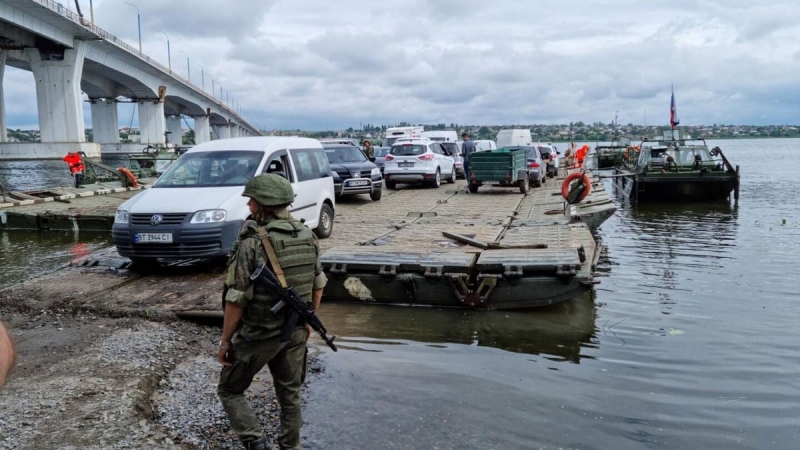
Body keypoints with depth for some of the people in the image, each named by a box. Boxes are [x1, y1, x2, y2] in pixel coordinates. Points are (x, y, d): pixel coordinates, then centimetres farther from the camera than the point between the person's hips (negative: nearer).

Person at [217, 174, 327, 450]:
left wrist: (225, 341, -8)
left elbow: (236, 299, -18)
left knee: (229, 390, 15)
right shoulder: (307, 236, -2)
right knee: (290, 394, 20)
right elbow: (318, 284, 8)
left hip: (258, 335, -5)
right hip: (295, 332, 6)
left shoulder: (252, 243, -21)